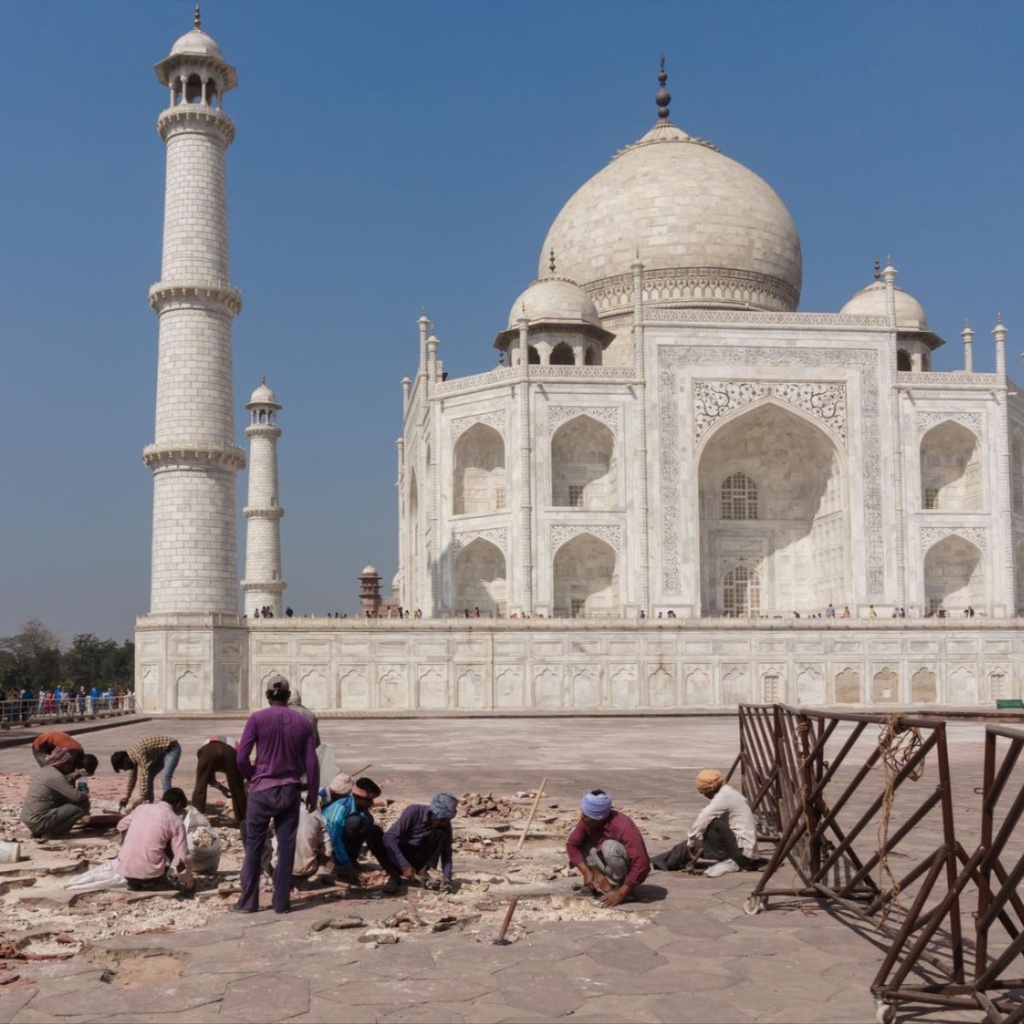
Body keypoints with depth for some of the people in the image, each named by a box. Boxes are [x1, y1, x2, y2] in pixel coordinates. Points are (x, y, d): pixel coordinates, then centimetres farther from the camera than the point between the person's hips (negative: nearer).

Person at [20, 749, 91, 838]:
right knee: (82, 805, -8)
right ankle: (50, 833, -5)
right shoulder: (55, 776, -16)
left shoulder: (44, 770, 11)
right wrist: (85, 793, 3)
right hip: (39, 821, -9)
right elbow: (77, 797, -18)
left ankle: (40, 831, 15)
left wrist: (77, 774, 32)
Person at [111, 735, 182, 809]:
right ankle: (149, 803, 14)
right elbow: (132, 777, 15)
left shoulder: (138, 754, -26)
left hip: (172, 749, -10)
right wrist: (127, 797, 18)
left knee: (164, 779, -21)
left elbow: (144, 775, -31)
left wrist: (142, 797, -30)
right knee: (149, 776, 8)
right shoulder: (132, 756, 3)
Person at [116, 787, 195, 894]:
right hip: (150, 873, -4)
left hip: (125, 871, 4)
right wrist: (189, 884, 10)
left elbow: (121, 826, 32)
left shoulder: (142, 807, 13)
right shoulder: (175, 821, 0)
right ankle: (158, 882, 12)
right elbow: (182, 858, -5)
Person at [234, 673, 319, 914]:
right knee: (286, 847, 7)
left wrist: (252, 778, 10)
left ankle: (248, 901, 13)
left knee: (254, 846, 8)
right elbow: (311, 763, 1)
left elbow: (241, 758, -9)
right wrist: (312, 795, 10)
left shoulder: (257, 719, -7)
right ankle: (282, 902, 11)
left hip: (262, 791, -2)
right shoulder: (302, 722, 1)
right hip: (290, 792, 2)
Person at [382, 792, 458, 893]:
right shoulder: (414, 811, -26)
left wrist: (446, 876, -27)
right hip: (399, 857, -3)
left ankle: (422, 873, -18)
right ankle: (394, 874, -15)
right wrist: (404, 865, -37)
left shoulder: (445, 825, -13)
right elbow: (389, 837, -31)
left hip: (418, 860, 3)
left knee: (440, 834, -22)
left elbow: (446, 854, -8)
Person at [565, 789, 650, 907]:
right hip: (610, 870, 6)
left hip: (631, 872, -6)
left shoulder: (622, 827, -34)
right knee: (577, 837, -9)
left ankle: (624, 889, -13)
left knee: (610, 847, -35)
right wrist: (587, 873, -19)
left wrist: (620, 894, -33)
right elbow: (572, 844, -6)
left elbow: (641, 865, -36)